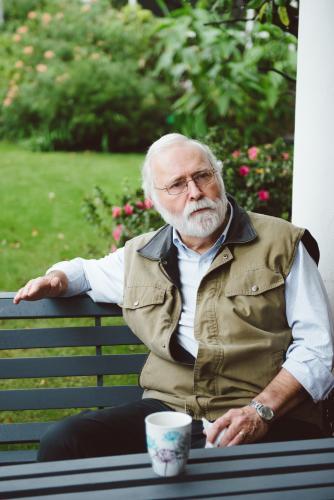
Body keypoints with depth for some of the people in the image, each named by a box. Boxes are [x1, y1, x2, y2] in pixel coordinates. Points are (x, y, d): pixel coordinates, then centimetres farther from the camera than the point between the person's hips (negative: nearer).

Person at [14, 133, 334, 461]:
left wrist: (262, 410, -14)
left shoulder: (281, 244, 5)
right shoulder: (139, 256, 16)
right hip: (168, 408, 5)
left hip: (265, 421, -4)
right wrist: (57, 280, 13)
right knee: (62, 443, -16)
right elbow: (86, 271, 38)